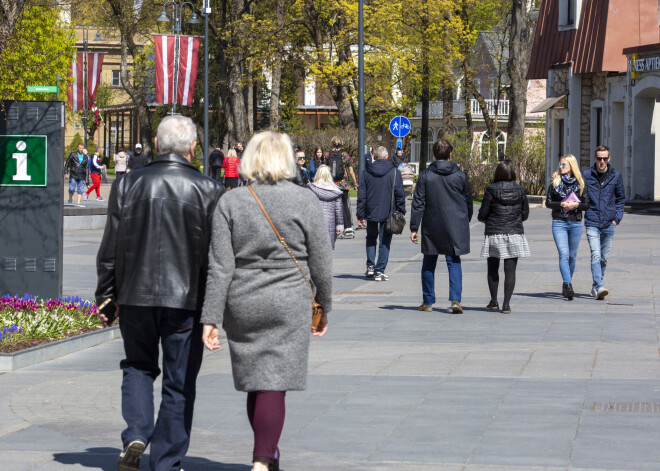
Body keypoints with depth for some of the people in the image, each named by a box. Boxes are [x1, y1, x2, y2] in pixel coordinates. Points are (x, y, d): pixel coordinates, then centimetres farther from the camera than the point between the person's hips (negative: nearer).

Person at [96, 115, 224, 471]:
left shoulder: (128, 185, -1)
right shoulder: (208, 191, -6)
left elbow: (110, 248, 1)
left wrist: (105, 296, 10)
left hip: (135, 295, 2)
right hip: (186, 298, -1)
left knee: (138, 366, 20)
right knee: (179, 381, 8)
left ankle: (136, 435, -1)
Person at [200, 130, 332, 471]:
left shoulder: (230, 202, 0)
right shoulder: (304, 201, -4)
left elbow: (220, 267, -4)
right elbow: (321, 264, 0)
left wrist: (211, 318, -3)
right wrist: (324, 308, 13)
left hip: (243, 305, 3)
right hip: (288, 305, -2)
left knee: (254, 382, 15)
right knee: (274, 386, -3)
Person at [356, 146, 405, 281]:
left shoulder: (365, 173, 1)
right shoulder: (395, 172, -4)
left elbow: (361, 196, 2)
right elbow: (399, 194, -5)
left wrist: (360, 215, 6)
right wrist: (401, 213, 3)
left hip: (371, 213, 2)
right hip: (388, 213, -2)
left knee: (371, 239, 20)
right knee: (384, 242, 4)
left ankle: (370, 266, 9)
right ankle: (379, 271, 0)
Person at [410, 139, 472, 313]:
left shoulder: (425, 176, -4)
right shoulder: (460, 175, -1)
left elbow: (418, 204, -5)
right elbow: (468, 202, 8)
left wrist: (414, 228, -2)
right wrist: (465, 222, 24)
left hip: (431, 227, 0)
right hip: (455, 226, 0)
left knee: (429, 263, 12)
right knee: (454, 262, 4)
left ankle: (428, 301, 17)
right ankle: (455, 299, -12)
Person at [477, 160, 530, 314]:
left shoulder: (491, 190, -8)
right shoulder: (520, 190, -1)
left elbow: (483, 213, -6)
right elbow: (525, 214, 6)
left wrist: (482, 218, 17)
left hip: (494, 233, -1)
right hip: (514, 234, 1)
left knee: (492, 269, 14)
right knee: (510, 270, 1)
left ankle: (494, 301, 18)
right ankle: (506, 304, -4)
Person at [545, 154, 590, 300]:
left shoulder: (580, 183, 6)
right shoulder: (555, 182, 5)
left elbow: (587, 204, 6)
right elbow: (548, 202, 3)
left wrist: (576, 205, -12)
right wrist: (561, 204, -13)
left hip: (575, 223, 2)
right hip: (559, 223, -2)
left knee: (572, 256, 7)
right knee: (564, 254, -15)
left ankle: (566, 286, 22)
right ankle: (568, 285, -25)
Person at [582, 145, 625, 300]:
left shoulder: (615, 175, 4)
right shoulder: (586, 174, -2)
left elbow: (621, 198, 14)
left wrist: (617, 217, 5)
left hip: (609, 223, 3)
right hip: (592, 222, -3)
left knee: (604, 258, 11)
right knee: (596, 256, -16)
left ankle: (596, 286, 25)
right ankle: (599, 288, -25)